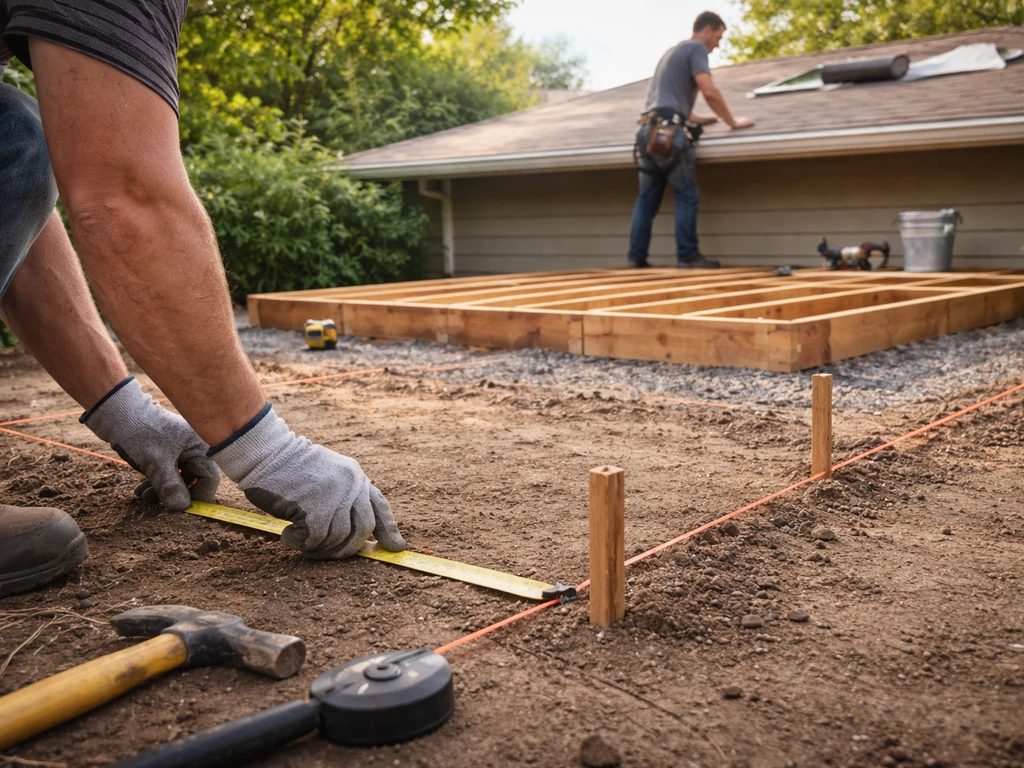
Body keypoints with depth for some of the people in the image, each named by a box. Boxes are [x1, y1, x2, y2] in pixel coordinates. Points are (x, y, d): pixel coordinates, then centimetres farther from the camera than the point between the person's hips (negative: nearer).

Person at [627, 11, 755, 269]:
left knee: (647, 199, 6)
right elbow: (710, 91, -10)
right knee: (688, 195, -6)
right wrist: (733, 122, -1)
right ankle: (687, 256, -8)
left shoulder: (674, 51, 30)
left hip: (650, 130, 9)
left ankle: (637, 258, 3)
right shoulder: (696, 48, 2)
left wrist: (697, 119, 34)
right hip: (668, 132, -9)